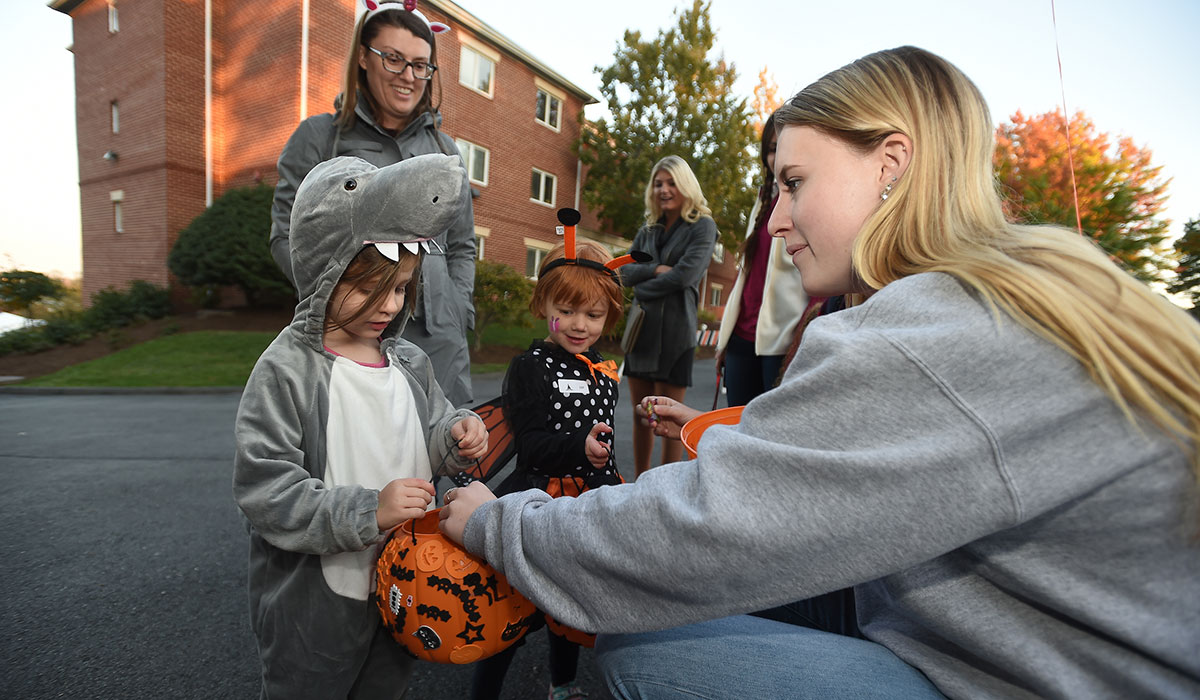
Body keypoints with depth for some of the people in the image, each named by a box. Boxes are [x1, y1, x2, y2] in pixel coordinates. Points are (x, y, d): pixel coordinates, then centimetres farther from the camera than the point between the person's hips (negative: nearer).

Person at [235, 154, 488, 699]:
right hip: (313, 604, -5)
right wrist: (367, 511, -29)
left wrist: (455, 439, -13)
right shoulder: (284, 370, -18)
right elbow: (263, 490, -21)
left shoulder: (409, 363, -1)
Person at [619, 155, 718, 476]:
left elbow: (685, 275, -14)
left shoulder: (702, 226, -1)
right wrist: (655, 269, -10)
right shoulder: (648, 230, 16)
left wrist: (642, 288, -4)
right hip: (640, 327, 6)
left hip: (675, 329, -6)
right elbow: (625, 271, 7)